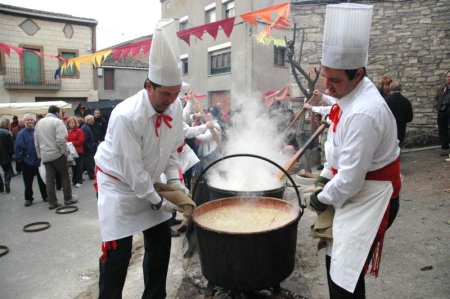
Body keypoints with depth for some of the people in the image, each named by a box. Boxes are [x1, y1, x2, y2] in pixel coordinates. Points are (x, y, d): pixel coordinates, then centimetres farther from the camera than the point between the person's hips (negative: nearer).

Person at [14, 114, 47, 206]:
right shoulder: (21, 134, -4)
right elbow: (18, 147, -7)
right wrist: (20, 158, -11)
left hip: (39, 160, 2)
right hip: (27, 162, -2)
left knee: (42, 180, 11)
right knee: (28, 182, 7)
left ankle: (45, 196, 22)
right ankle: (28, 198, 20)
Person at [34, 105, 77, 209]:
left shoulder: (39, 123, 13)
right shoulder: (57, 122, -10)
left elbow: (36, 141, 15)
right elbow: (61, 139, -20)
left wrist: (39, 155, 19)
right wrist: (65, 152, -10)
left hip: (45, 155, 6)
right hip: (57, 154, -6)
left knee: (49, 179, 7)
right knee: (65, 176, 7)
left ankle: (52, 202, 10)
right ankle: (68, 199, 14)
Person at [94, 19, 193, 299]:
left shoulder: (176, 106, -10)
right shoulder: (126, 116, -30)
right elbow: (131, 169, -24)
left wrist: (174, 180, -6)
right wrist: (157, 201, -17)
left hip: (149, 182, 6)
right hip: (119, 183, -6)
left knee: (161, 240, 10)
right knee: (118, 249, -5)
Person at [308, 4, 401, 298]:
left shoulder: (364, 113, -30)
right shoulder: (350, 96, 2)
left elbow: (351, 177, -26)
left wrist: (323, 199, -11)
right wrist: (324, 179, 11)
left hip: (368, 199, -9)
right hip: (352, 193, 10)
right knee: (335, 261, 22)